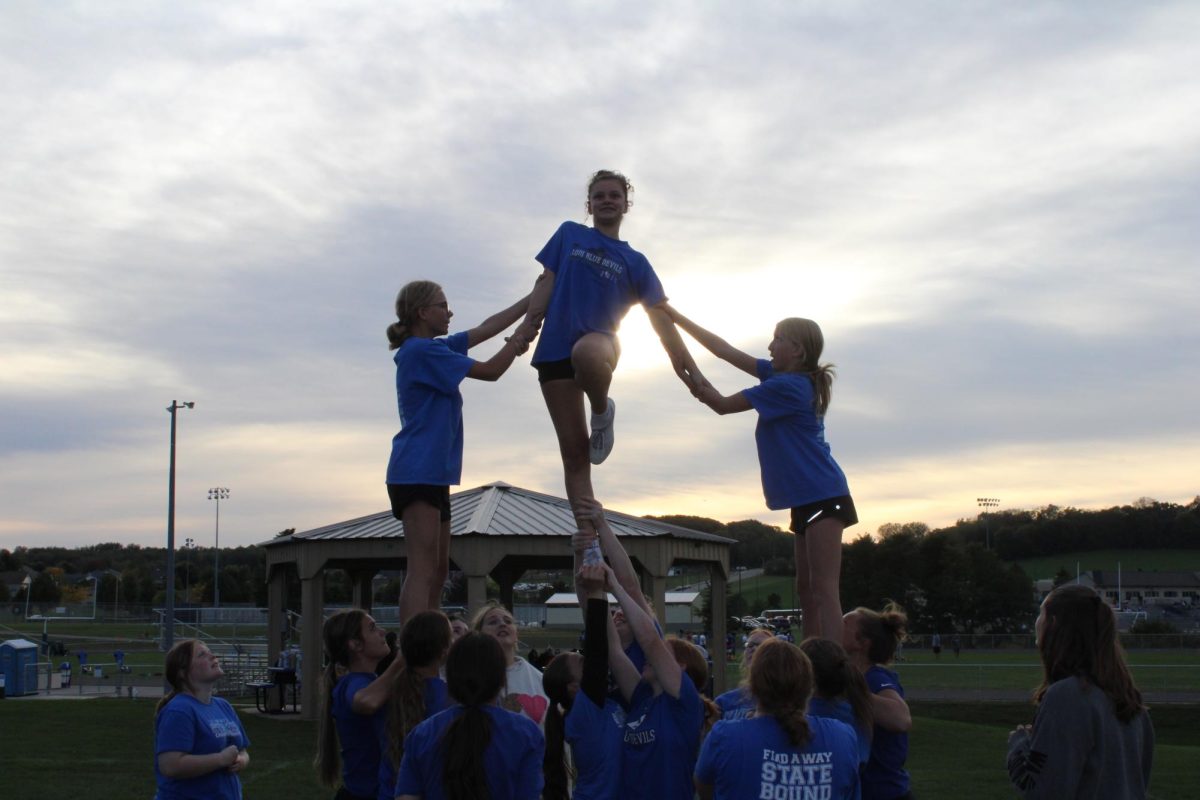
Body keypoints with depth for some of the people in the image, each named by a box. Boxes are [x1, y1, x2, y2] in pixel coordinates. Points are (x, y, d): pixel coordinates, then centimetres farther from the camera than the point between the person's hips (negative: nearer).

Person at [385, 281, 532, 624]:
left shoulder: (435, 348, 17)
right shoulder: (421, 351, -11)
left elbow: (486, 328, 20)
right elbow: (490, 371, -9)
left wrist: (534, 299, 18)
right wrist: (519, 340, 3)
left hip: (432, 473, 10)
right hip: (417, 473, -10)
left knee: (438, 571, 10)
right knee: (422, 571, -15)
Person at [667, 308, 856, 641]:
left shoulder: (787, 385, -15)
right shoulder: (781, 376, 11)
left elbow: (722, 404, -9)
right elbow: (727, 351, 14)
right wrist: (678, 318, 15)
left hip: (822, 497, -10)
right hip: (808, 499, 10)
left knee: (823, 590, -14)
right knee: (806, 590, 10)